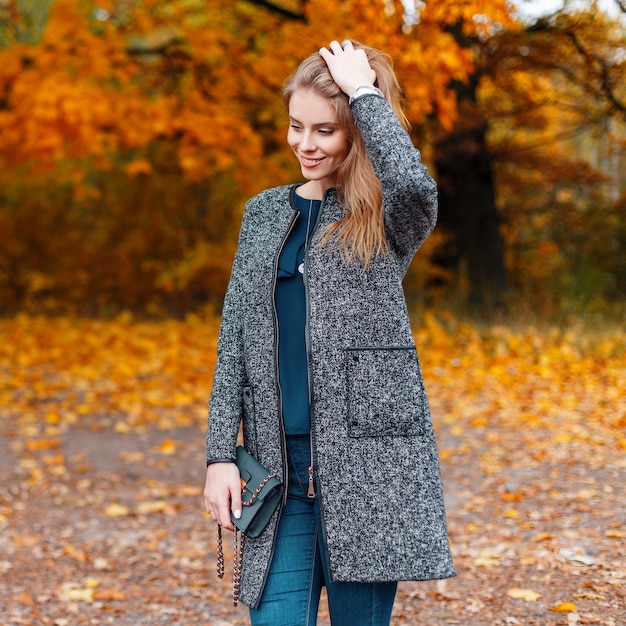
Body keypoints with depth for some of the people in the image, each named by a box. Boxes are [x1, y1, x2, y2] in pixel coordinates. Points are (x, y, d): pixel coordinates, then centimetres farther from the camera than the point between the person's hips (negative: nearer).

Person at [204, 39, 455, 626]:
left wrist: (365, 90, -13)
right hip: (280, 466, 3)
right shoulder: (265, 212, 13)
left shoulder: (385, 219, 0)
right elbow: (234, 340, 11)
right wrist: (220, 455, 2)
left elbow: (415, 184, -26)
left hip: (369, 460, -3)